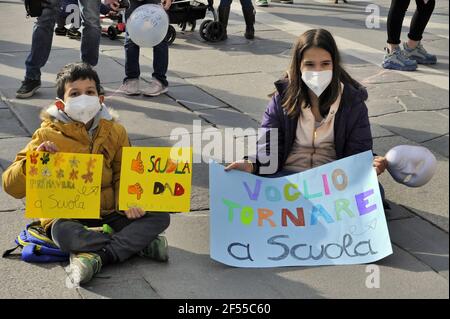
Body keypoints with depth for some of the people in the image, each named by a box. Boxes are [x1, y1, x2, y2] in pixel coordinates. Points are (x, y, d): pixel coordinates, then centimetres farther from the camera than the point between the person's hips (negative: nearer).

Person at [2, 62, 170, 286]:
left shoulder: (114, 131, 6)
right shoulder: (48, 135, -5)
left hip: (108, 214, 4)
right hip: (67, 216, -3)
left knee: (160, 216, -16)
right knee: (63, 233, -38)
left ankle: (95, 256, -25)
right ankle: (138, 243, -23)